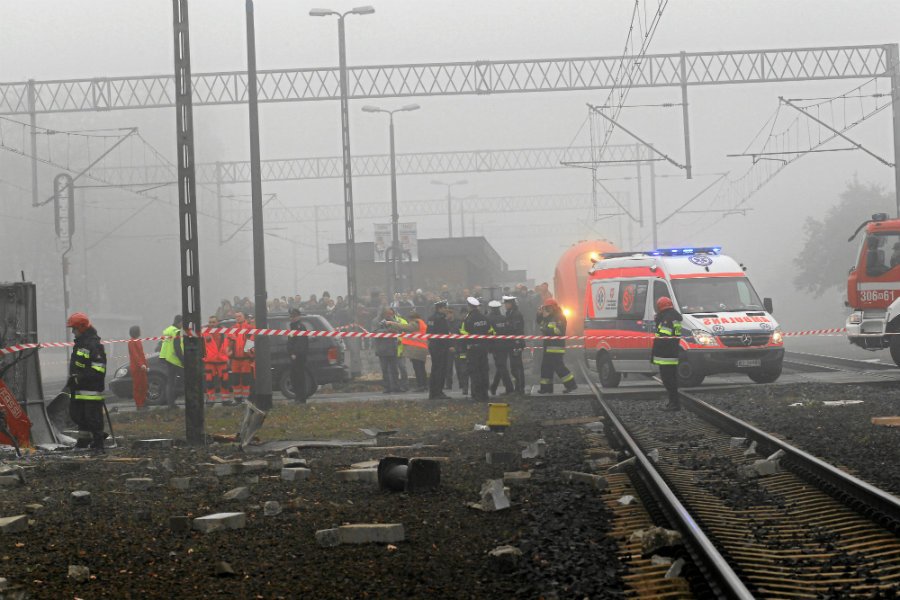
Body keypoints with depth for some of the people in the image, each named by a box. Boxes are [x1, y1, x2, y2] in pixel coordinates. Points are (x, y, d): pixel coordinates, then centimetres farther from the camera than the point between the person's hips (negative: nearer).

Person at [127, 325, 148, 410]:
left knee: (144, 385, 11)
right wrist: (141, 364, -29)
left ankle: (143, 403, 17)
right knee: (137, 386, -6)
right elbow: (134, 354, -20)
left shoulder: (138, 341, 19)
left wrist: (146, 365, 21)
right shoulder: (132, 342, -10)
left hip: (142, 367, 9)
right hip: (136, 368, -9)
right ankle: (139, 405, -6)